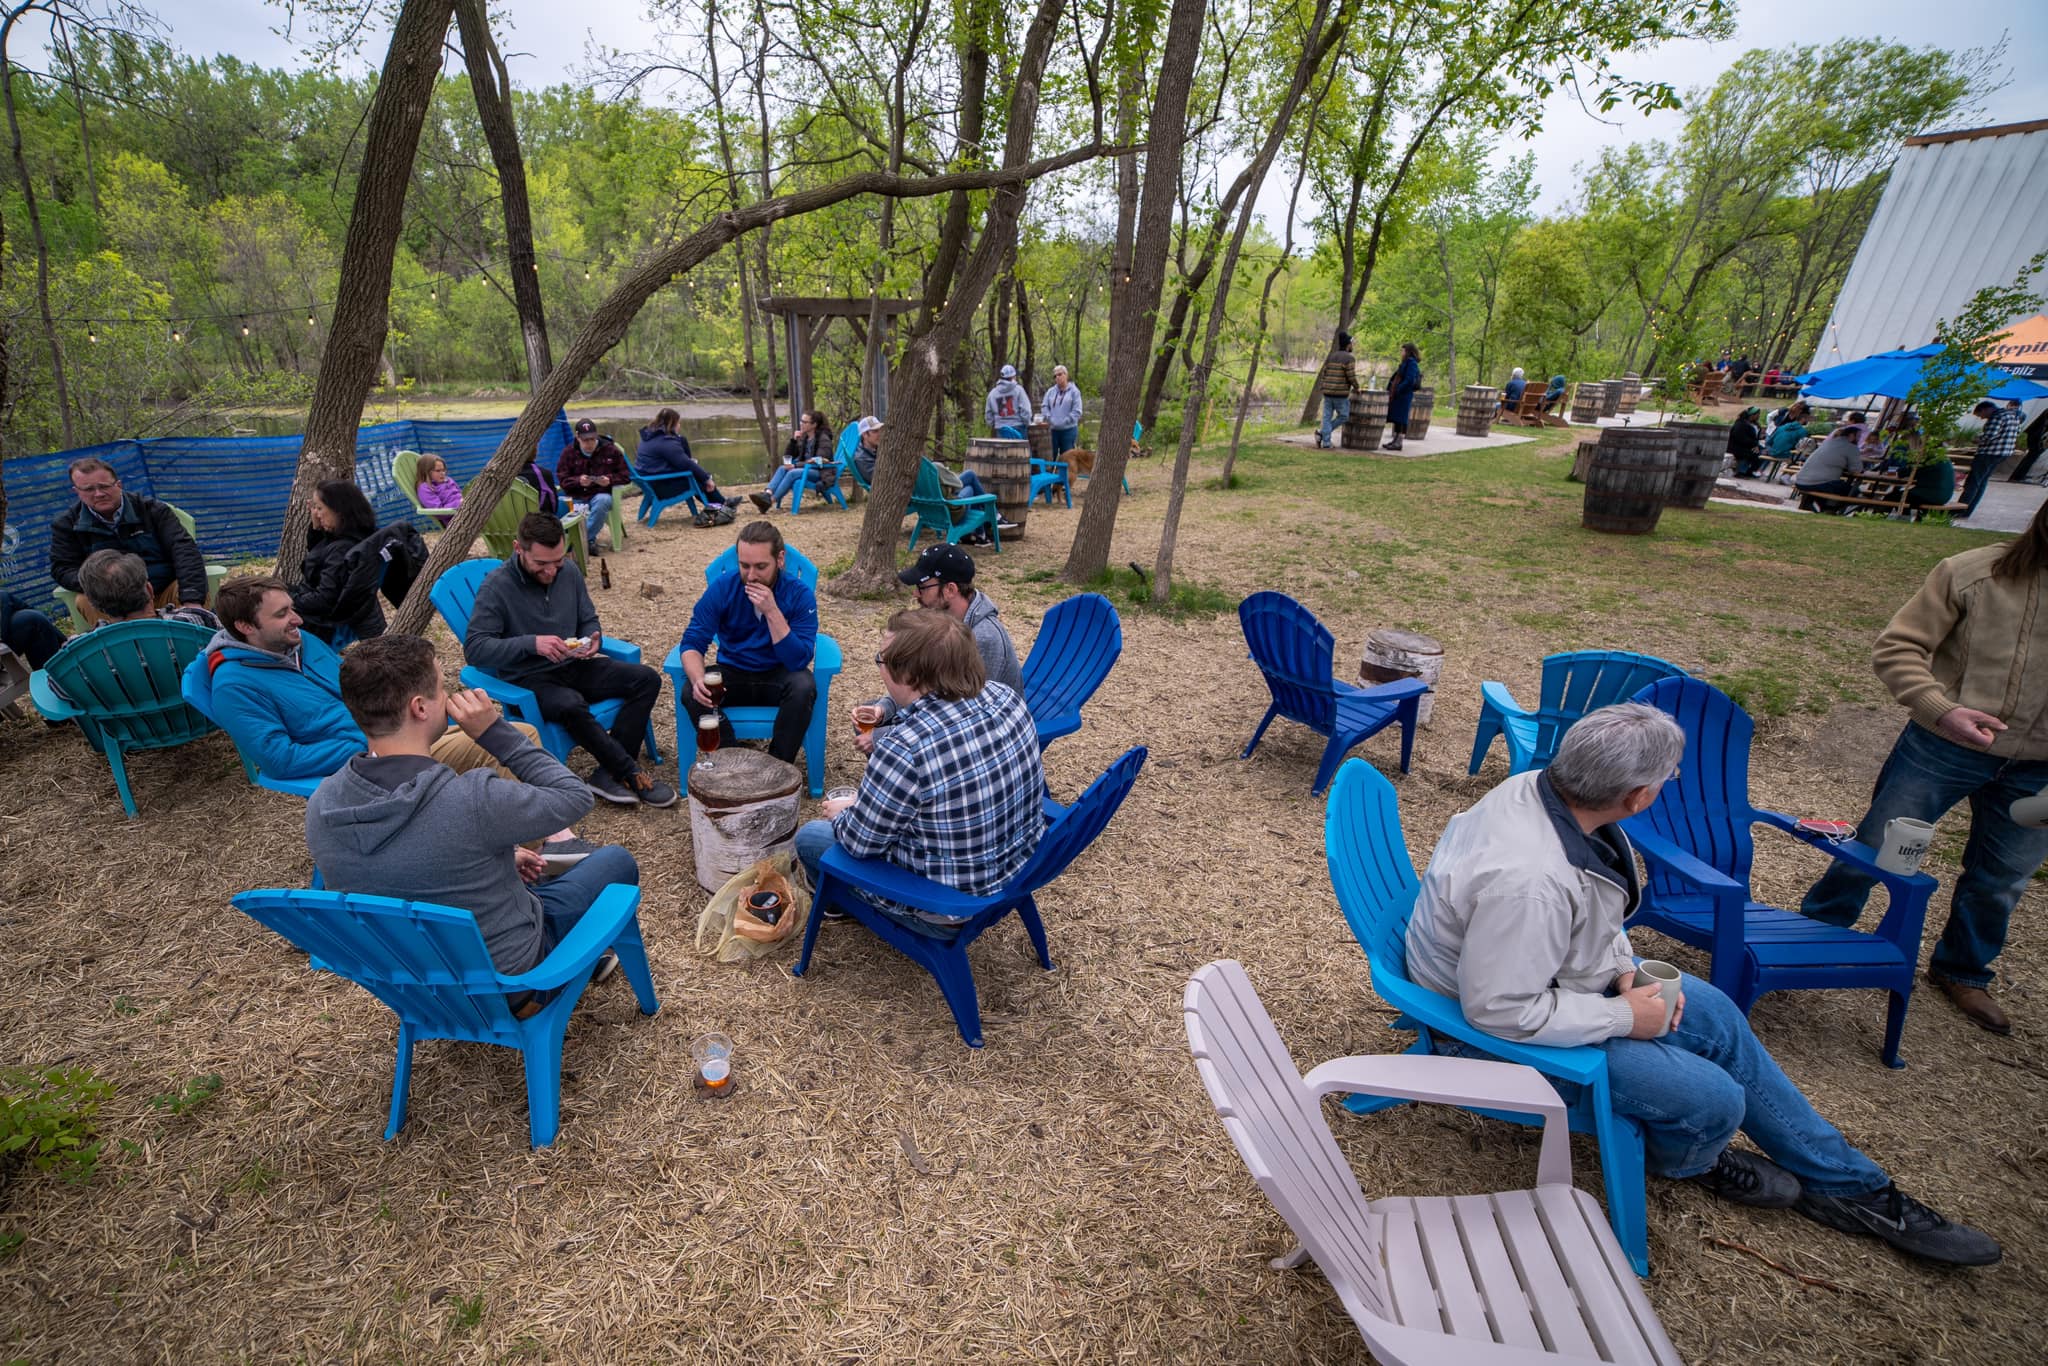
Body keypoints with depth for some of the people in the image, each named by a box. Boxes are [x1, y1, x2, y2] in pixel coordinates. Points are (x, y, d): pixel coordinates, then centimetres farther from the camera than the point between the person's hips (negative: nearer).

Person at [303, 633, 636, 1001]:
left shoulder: (319, 805, -15)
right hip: (503, 977, -6)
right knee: (617, 861, 15)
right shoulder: (471, 799, -37)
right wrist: (495, 730, -21)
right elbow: (575, 796, -19)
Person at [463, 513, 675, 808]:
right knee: (571, 706, -38)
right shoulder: (497, 586, -13)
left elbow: (588, 619, 15)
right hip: (529, 680, -6)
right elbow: (474, 648, -18)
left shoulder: (569, 571, 2)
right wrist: (532, 643, -31)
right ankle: (633, 775, -23)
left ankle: (609, 772, -20)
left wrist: (592, 639, -9)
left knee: (647, 679, -14)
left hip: (573, 666, 6)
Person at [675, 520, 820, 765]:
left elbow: (799, 660, -23)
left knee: (804, 686, -34)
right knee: (692, 693, -27)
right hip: (733, 675, 2)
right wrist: (698, 680, -35)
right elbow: (692, 643, -13)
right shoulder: (722, 588, -10)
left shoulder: (800, 594, -16)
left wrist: (772, 612, -34)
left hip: (778, 677, -2)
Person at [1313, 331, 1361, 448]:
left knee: (1327, 417, 5)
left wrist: (1322, 390, 13)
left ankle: (1326, 444, -1)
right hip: (1341, 394, -6)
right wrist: (1356, 388, 3)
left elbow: (1323, 374, 9)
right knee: (1343, 417, 7)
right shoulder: (1349, 358, -9)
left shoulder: (1331, 357, 11)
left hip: (1328, 392, 6)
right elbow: (1351, 377, -13)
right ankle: (1322, 434, -6)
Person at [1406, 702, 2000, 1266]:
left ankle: (1849, 1187, 36)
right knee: (1712, 1100, -8)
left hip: (1552, 973, 9)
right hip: (1495, 1029, -9)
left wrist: (1624, 966, -2)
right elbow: (1502, 1010, -30)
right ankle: (1691, 1161, 32)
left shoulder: (1542, 786, -13)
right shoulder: (1528, 881, -41)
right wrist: (1623, 1018, -18)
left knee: (1715, 1015, 13)